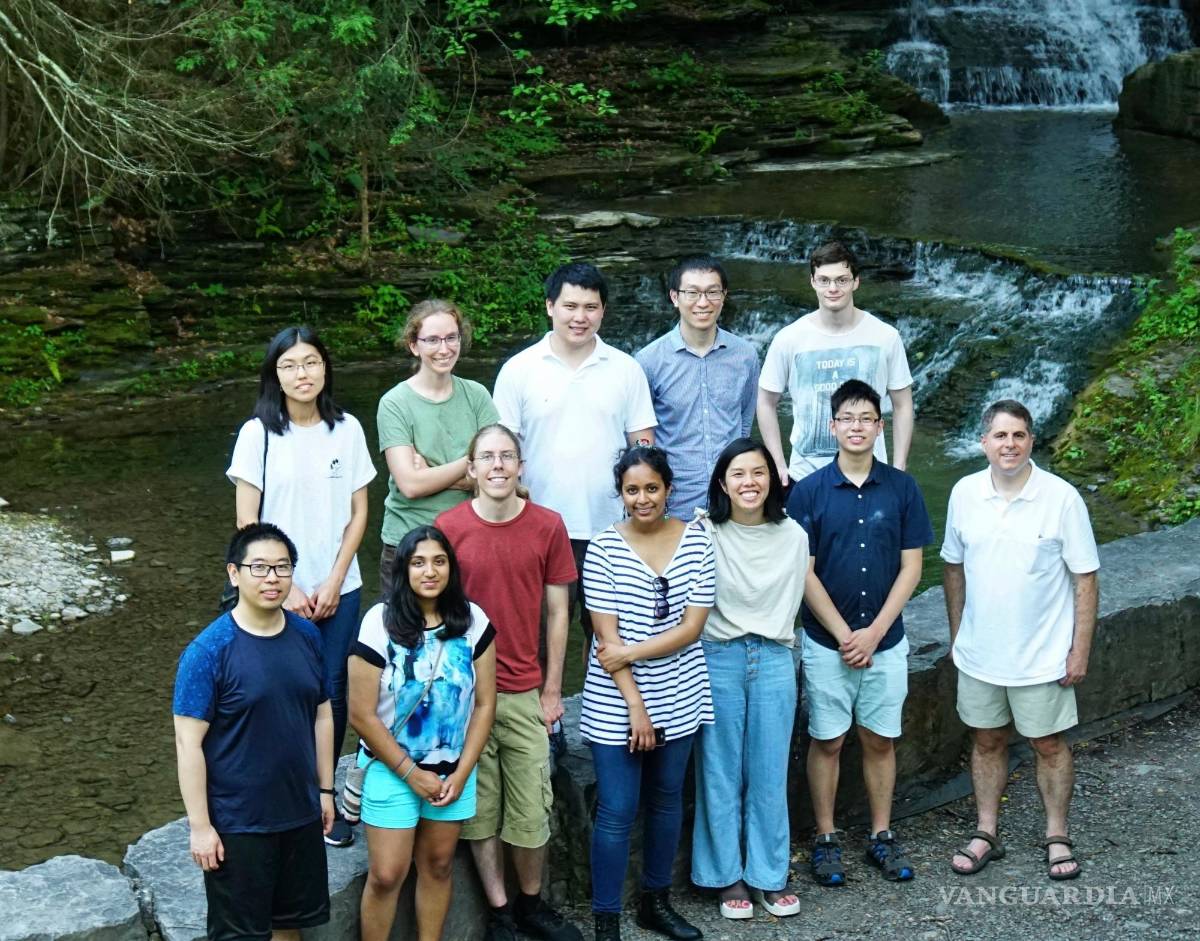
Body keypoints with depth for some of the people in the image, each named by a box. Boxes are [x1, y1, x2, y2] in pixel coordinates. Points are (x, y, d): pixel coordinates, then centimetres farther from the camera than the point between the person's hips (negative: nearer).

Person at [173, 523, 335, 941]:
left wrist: (325, 788, 11)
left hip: (300, 812, 5)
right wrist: (199, 825, -16)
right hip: (237, 822, -5)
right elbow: (188, 742, -16)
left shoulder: (307, 636, -1)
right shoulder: (208, 650, -18)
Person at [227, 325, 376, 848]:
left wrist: (333, 582, -5)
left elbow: (358, 512, 3)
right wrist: (286, 588, -9)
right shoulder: (258, 433, -7)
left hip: (338, 589, 2)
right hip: (280, 590, -2)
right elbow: (247, 522, -6)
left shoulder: (347, 430, 0)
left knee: (331, 693, 6)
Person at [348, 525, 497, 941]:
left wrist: (461, 774, -6)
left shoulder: (473, 621, -6)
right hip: (392, 769, -3)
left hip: (452, 769, 3)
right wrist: (411, 773, -11)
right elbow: (362, 715, -13)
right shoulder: (380, 623, -15)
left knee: (438, 865, 13)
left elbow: (485, 704, -1)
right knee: (386, 875, -2)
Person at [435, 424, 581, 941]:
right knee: (479, 808, 7)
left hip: (524, 693, 1)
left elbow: (557, 612, 3)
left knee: (531, 811, 6)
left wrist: (552, 690, 3)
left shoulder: (548, 526, -3)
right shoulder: (448, 526, -5)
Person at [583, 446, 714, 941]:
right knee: (617, 811, -2)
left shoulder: (697, 543, -2)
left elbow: (692, 627, -7)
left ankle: (656, 901, 32)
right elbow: (607, 638, -11)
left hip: (679, 699, 3)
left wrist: (631, 653, -16)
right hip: (615, 704, -3)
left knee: (667, 798, 16)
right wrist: (634, 705, -15)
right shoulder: (604, 549, -9)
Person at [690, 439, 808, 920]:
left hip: (774, 660, 2)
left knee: (770, 773, 7)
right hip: (718, 659, -2)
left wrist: (774, 641, 13)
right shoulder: (704, 535, -7)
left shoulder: (793, 536, 2)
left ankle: (769, 874, 20)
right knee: (721, 773, 6)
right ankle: (727, 875, 18)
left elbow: (793, 601, 13)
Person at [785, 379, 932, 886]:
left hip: (885, 640, 1)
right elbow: (804, 573, -7)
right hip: (826, 641, -1)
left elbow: (911, 567, -1)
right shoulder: (809, 491, -7)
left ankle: (882, 836, 25)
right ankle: (825, 840, 19)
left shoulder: (902, 488, -2)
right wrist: (843, 635, -11)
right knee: (827, 741, 7)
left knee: (880, 740, 11)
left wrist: (874, 632, -9)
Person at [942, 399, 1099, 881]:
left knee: (1048, 745, 10)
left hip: (1042, 656, -3)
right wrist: (956, 634, 11)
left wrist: (1080, 650, -10)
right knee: (986, 741, 15)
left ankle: (1057, 837, 26)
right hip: (979, 654, 3)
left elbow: (1085, 578, -9)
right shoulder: (965, 493, -4)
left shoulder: (1061, 498, -14)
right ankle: (986, 833, 29)